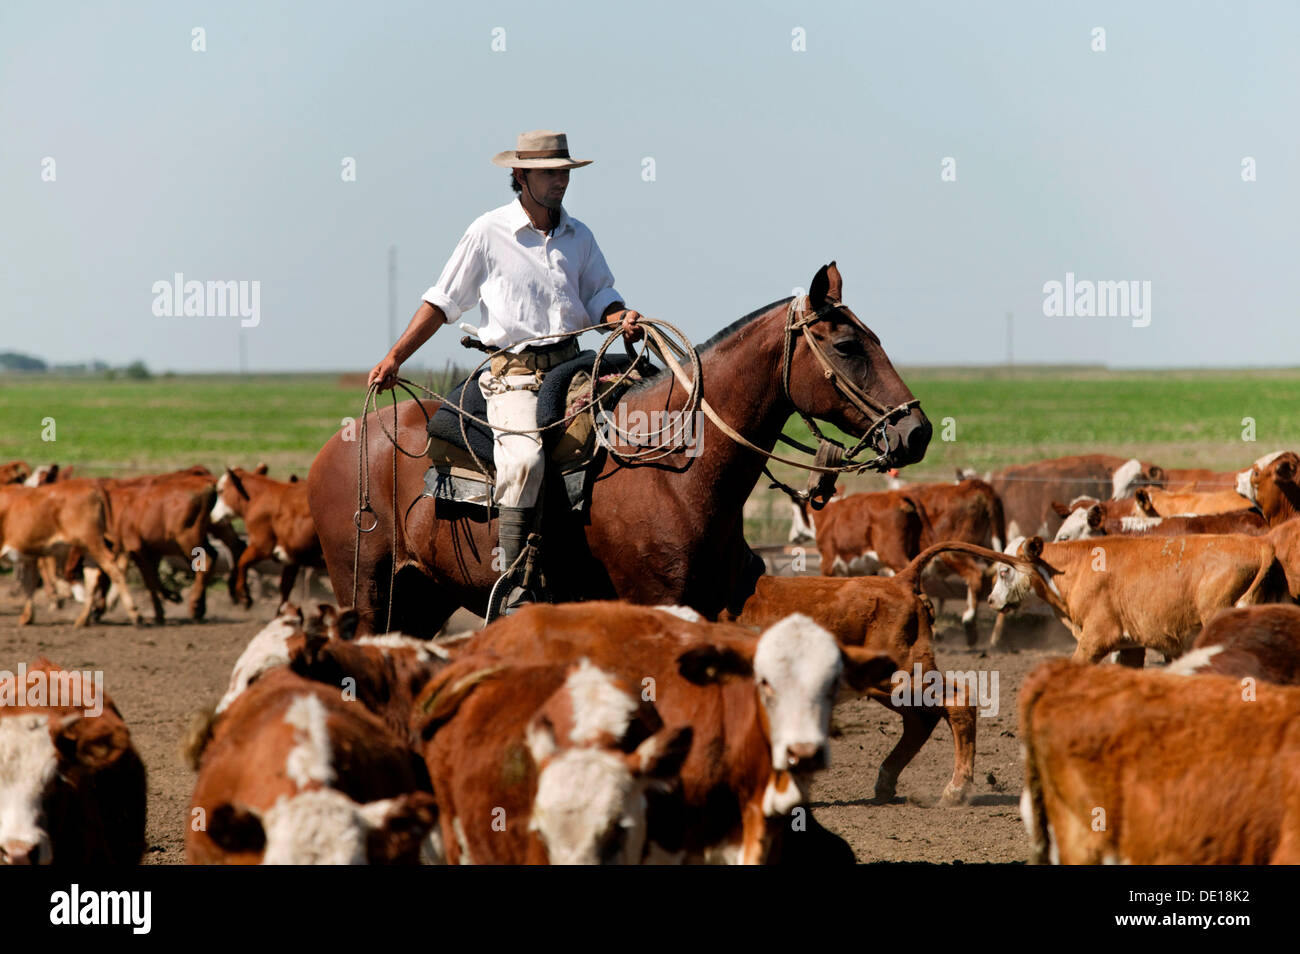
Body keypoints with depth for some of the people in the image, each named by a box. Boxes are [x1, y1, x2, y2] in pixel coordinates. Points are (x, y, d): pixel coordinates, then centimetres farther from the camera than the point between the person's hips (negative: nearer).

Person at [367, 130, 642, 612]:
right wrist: (394, 358, 2)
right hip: (513, 373, -6)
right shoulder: (488, 233, 2)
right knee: (525, 457, -31)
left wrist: (622, 319, -8)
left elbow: (600, 296, 17)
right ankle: (512, 588, -30)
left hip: (571, 367, 6)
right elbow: (444, 300, 6)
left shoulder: (579, 237, 15)